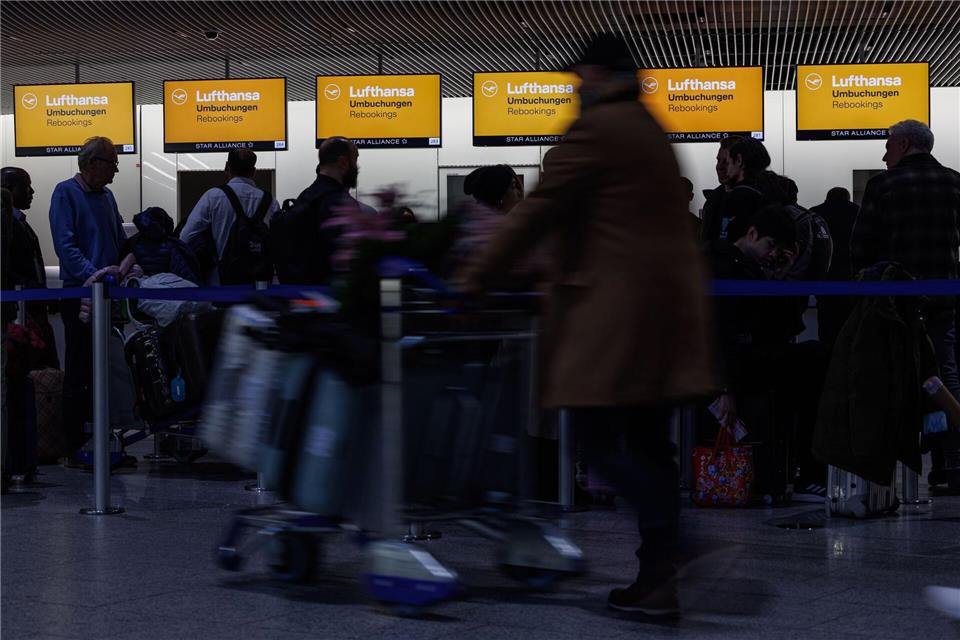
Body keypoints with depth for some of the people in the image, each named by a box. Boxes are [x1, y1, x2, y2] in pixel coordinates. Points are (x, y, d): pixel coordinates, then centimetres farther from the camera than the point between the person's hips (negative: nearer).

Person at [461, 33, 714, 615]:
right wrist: (558, 268, 33)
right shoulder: (650, 130, 19)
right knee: (648, 443, 9)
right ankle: (659, 577, 9)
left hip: (619, 305, -9)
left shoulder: (596, 128, -8)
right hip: (667, 300, 9)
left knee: (600, 441, -7)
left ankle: (665, 560, -20)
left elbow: (540, 210, -8)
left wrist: (476, 278, -1)